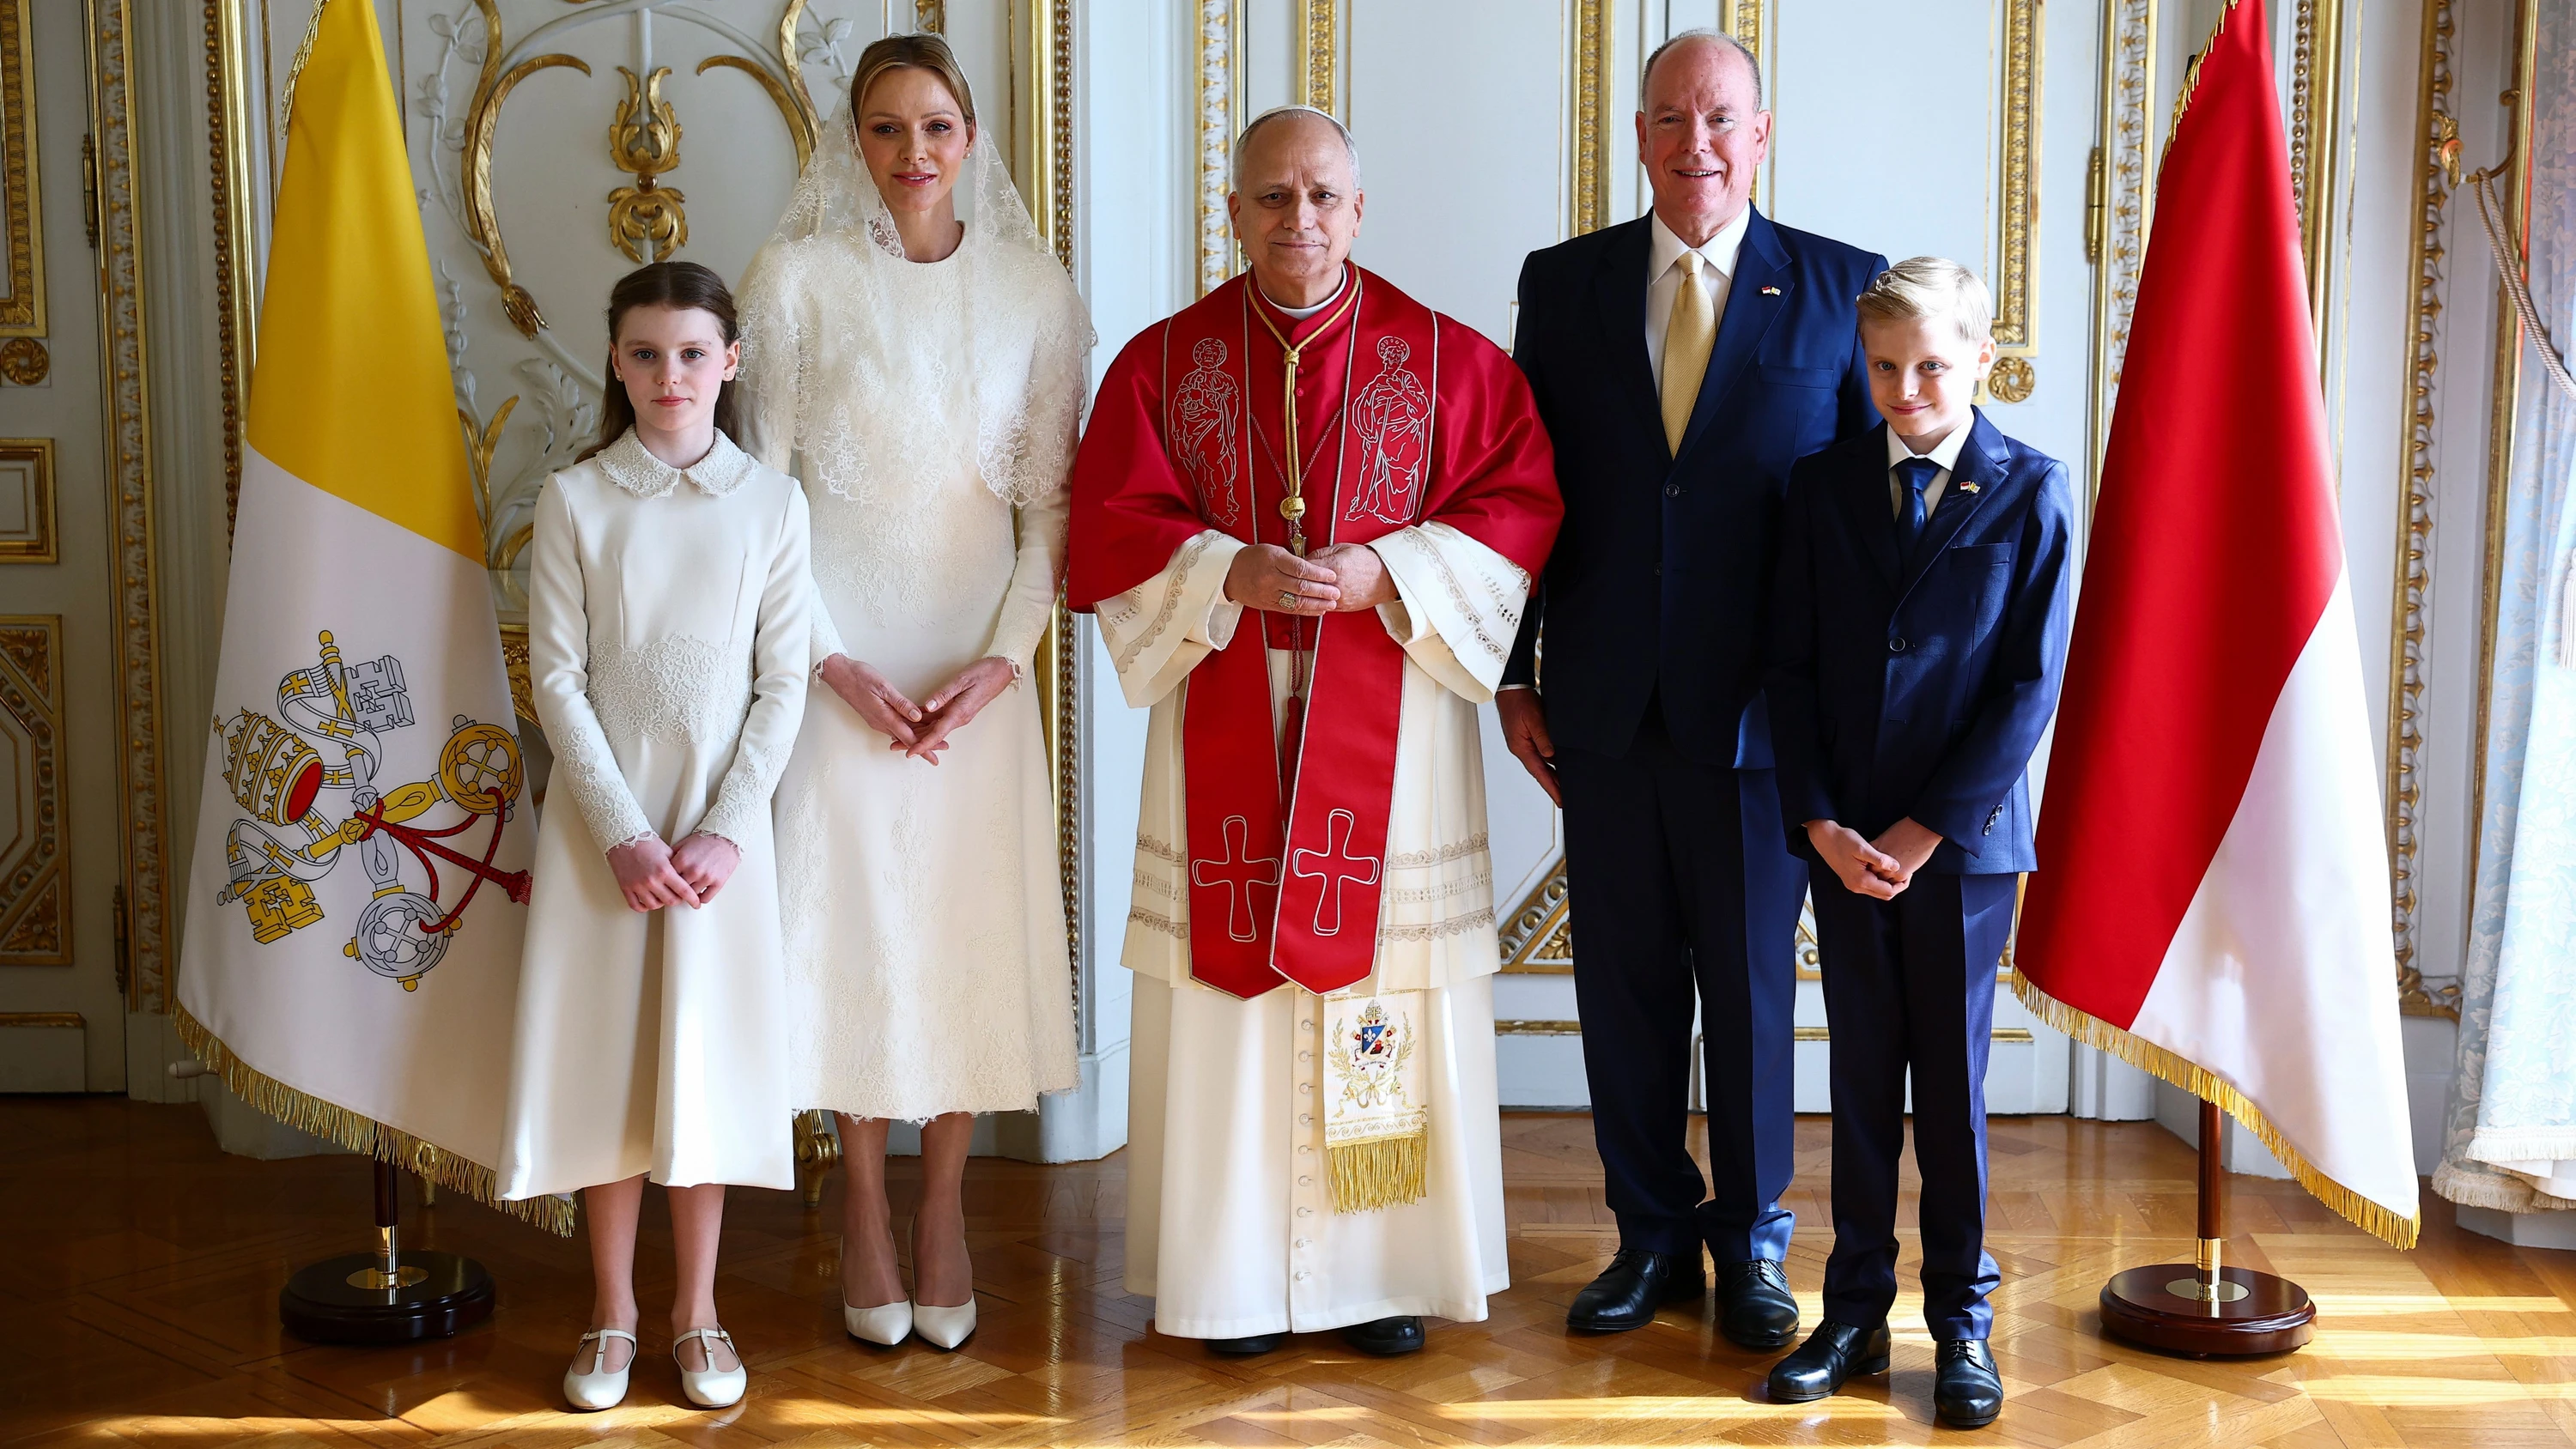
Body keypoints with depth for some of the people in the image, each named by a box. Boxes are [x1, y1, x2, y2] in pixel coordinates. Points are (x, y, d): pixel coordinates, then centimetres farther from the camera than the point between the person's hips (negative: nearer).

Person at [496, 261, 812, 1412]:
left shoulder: (770, 503, 0)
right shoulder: (574, 501, -2)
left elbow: (782, 683, -1)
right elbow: (557, 679, -4)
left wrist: (726, 830, -10)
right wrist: (623, 833, -12)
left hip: (723, 823, 0)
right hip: (602, 824, 0)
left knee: (706, 1059, 6)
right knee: (606, 1060, 5)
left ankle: (696, 1313, 21)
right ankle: (612, 1313, 20)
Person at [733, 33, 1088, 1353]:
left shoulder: (1031, 288, 1)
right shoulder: (796, 278, -3)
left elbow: (1051, 495, 3)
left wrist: (1004, 655, -8)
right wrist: (832, 660, -8)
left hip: (979, 662, 1)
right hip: (840, 658, -1)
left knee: (971, 919, 5)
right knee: (851, 912, 4)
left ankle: (943, 1204, 21)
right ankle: (863, 1204, 21)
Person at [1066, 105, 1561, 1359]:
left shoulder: (1447, 358, 3)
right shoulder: (1163, 362, 6)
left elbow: (1520, 504, -2)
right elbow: (1109, 527, 0)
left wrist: (1388, 570, -15)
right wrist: (1234, 570, -17)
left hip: (1388, 717, -1)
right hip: (1225, 717, 1)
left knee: (1388, 971, 1)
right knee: (1229, 977, 2)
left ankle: (1386, 1268, 14)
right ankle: (1237, 1270, 14)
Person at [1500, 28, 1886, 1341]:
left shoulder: (1837, 287, 1)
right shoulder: (1563, 283, 6)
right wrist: (1515, 676, 4)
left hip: (1759, 705, -2)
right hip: (1603, 705, 2)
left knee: (1752, 985, 8)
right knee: (1625, 982, 10)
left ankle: (1750, 1240, 25)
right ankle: (1652, 1233, 26)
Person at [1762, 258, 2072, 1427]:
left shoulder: (2032, 492, -3)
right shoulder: (1821, 486, 5)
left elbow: (2032, 685, -7)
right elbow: (1791, 666, 4)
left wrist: (1927, 828, -11)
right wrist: (1818, 822, -7)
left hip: (1963, 837, -2)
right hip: (1842, 837, 2)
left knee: (1954, 1082, 6)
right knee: (1861, 1078, 9)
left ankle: (1962, 1321, 18)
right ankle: (1855, 1311, 19)